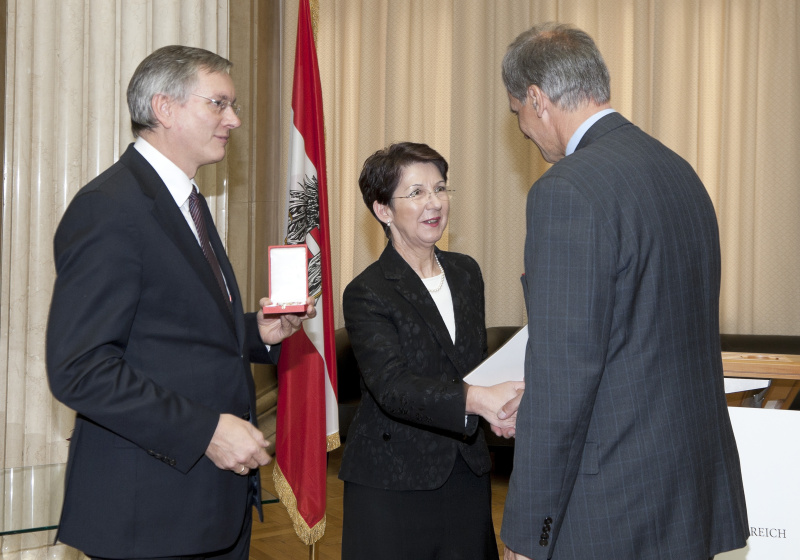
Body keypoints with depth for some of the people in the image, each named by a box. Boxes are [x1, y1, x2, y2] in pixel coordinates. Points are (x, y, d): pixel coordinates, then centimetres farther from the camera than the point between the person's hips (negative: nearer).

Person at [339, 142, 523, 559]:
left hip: (466, 476, 6)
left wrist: (500, 404, -4)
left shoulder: (466, 273, 8)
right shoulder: (367, 294, -12)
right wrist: (475, 400, -40)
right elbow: (391, 387, -25)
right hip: (393, 484, -5)